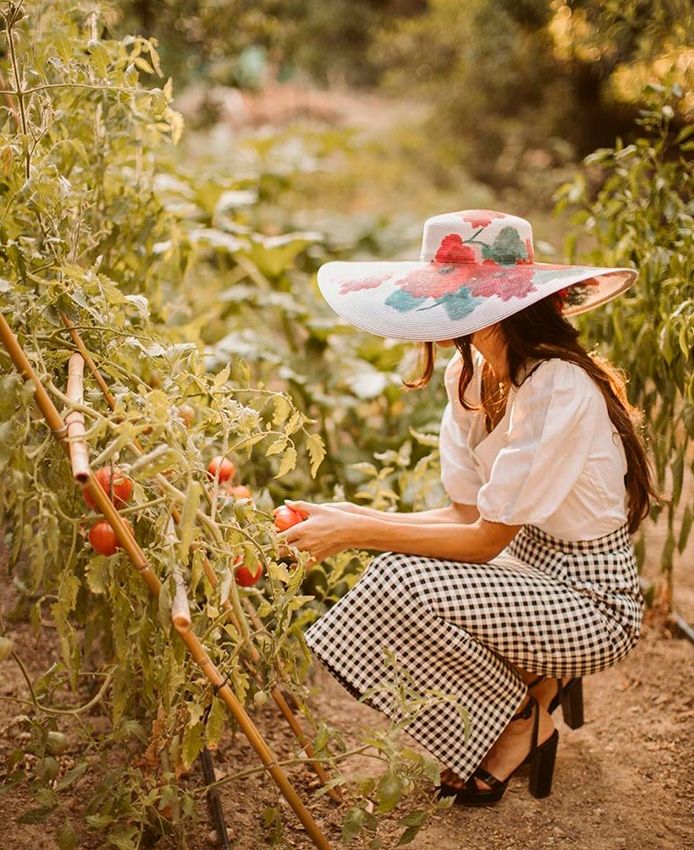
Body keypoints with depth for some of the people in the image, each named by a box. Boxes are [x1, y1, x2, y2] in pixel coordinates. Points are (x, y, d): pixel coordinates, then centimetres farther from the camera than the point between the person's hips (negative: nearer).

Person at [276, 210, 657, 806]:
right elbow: (466, 514, 0)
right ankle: (538, 681, 10)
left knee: (404, 585, -23)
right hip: (532, 565, 8)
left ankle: (527, 719, 2)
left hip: (592, 601, -8)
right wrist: (354, 518, -13)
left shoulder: (559, 389, -27)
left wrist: (357, 531, -23)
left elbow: (486, 539, -25)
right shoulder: (472, 373, -1)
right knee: (396, 573, -7)